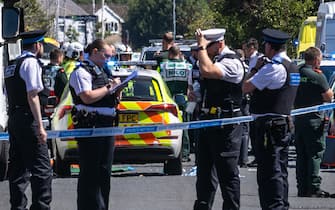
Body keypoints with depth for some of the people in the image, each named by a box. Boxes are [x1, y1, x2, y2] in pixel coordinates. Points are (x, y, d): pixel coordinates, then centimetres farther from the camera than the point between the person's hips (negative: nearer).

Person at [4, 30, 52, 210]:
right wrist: (40, 126, -18)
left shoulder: (12, 65, 17)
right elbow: (32, 95, -17)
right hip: (28, 120, -9)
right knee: (41, 168, -9)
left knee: (17, 166, 12)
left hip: (13, 119, 9)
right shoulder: (31, 62, -10)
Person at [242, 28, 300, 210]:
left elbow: (246, 87, -13)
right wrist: (260, 69, 16)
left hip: (269, 125, -10)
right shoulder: (292, 67, 14)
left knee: (269, 172, -10)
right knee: (280, 172, 15)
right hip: (284, 123, 10)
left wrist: (256, 68, 1)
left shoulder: (273, 67, -16)